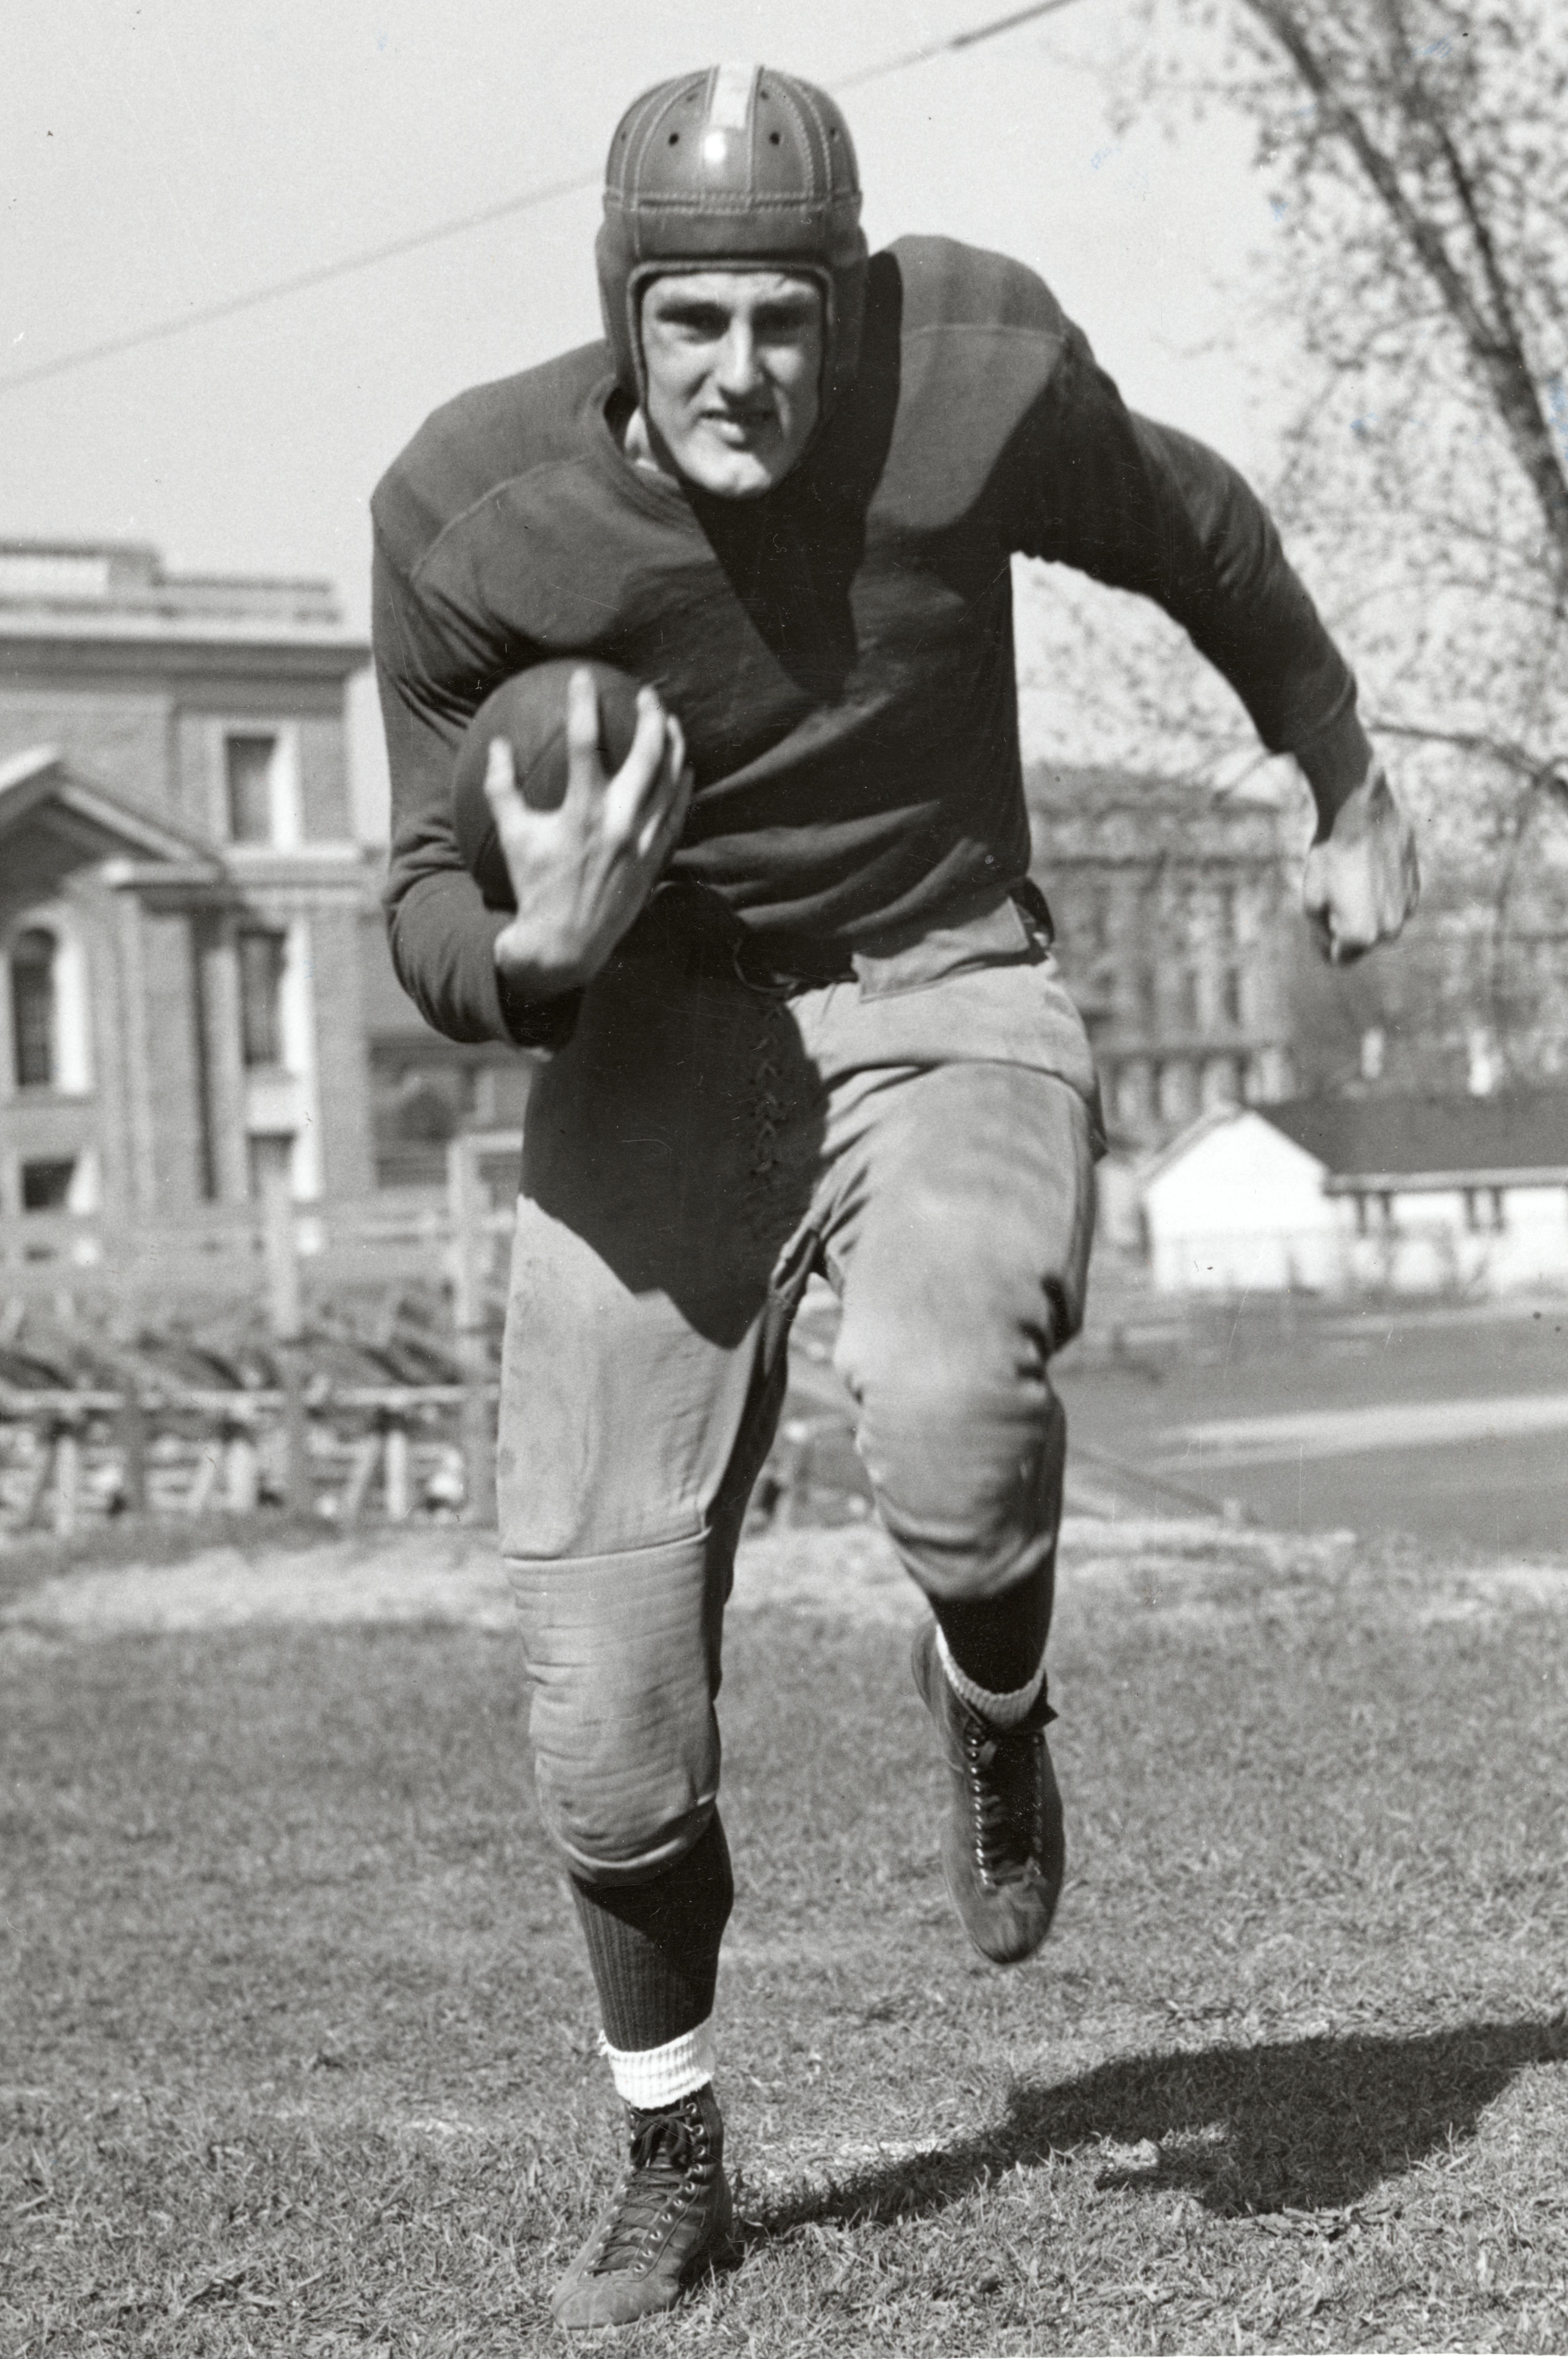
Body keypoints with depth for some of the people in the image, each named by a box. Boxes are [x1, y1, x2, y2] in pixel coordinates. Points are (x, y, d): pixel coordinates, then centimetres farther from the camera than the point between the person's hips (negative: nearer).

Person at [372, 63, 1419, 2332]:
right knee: (607, 1712, -4)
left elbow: (1193, 534, 6)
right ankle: (673, 2160, 24)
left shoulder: (975, 368, -16)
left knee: (946, 1418, -36)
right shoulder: (470, 517, -16)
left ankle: (995, 1716, 2)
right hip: (652, 1054, 1)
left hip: (950, 1015, -1)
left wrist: (1350, 785, 19)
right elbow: (427, 910, -5)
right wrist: (536, 954, -29)